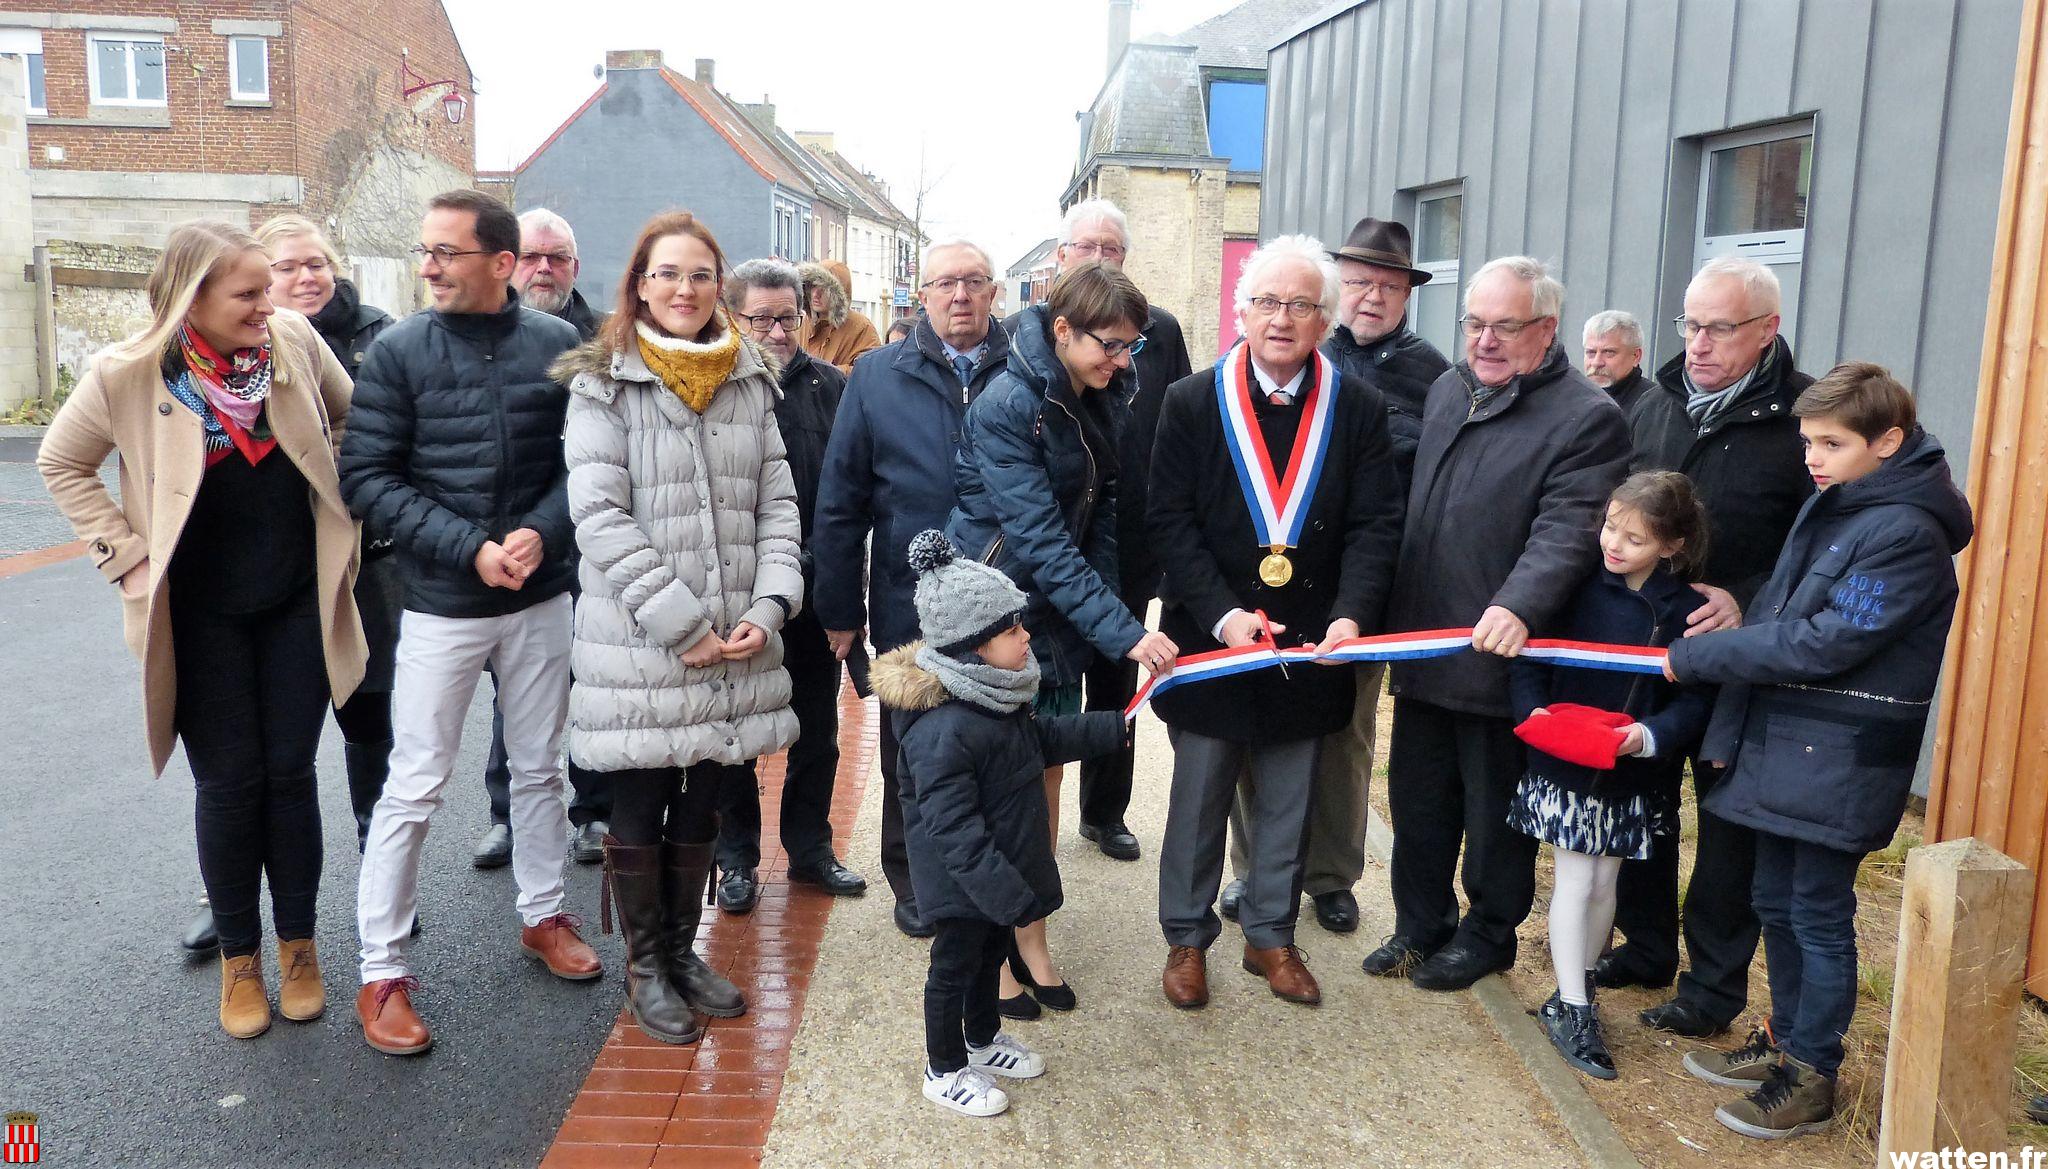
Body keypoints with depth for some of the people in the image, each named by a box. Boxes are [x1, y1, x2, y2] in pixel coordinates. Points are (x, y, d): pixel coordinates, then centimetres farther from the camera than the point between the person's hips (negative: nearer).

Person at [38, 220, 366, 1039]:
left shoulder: (293, 340, -8)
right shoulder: (129, 374, -13)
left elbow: (352, 419, 9)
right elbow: (61, 464, 3)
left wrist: (339, 514, 5)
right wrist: (127, 557, -3)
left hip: (297, 601, 1)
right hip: (201, 614, -1)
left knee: (290, 774, 7)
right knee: (228, 784, 6)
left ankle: (297, 943, 24)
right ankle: (238, 957, 23)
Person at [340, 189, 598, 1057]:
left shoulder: (556, 345, -4)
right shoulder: (398, 351, -7)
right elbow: (367, 478, -9)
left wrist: (541, 534, -17)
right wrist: (470, 548, -17)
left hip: (540, 598, 2)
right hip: (440, 603, -2)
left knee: (539, 768, 16)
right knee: (414, 787, 3)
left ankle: (542, 914, 36)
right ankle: (383, 972, 16)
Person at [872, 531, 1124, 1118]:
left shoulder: (996, 696, -2)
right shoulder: (942, 730, -34)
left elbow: (1043, 738, 18)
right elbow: (953, 829, -32)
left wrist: (1110, 727, 15)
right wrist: (1006, 891, -31)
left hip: (1000, 872, 9)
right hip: (962, 886, -9)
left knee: (991, 955, 26)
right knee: (955, 966, 11)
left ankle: (983, 1039, 49)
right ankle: (945, 1072, 32)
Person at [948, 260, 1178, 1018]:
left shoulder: (1101, 403, 2)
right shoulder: (1008, 404, -21)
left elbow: (1100, 515, 8)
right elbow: (1039, 536, -27)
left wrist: (1109, 615, -2)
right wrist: (1122, 631, -31)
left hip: (1060, 610, 6)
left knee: (1044, 774, 11)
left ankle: (1031, 939, 25)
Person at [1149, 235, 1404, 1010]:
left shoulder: (1358, 409, -1)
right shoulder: (1192, 402, -5)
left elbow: (1375, 525, -4)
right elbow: (1171, 522, -8)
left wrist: (1351, 616, -19)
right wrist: (1221, 614, -19)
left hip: (1309, 646, 2)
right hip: (1210, 640, -1)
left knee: (1287, 801, 14)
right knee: (1199, 797, 11)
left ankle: (1271, 934, 33)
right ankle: (1186, 937, 28)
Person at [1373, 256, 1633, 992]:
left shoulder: (1586, 418, -12)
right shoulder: (1447, 389, 11)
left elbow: (1567, 531, -24)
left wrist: (1519, 606, -39)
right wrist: (1389, 613, 14)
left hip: (1501, 655, -7)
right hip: (1423, 648, 7)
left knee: (1495, 811, 11)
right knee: (1418, 802, 17)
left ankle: (1488, 934, 30)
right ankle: (1419, 926, 34)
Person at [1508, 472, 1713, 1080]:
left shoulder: (1686, 610, -9)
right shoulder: (1575, 585, -9)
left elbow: (1695, 699, -9)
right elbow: (1527, 657, -4)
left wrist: (1649, 734, -24)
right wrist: (1535, 713, -18)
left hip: (1630, 775, 1)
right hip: (1562, 765, -1)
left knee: (1605, 882, 14)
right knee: (1575, 880, 3)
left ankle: (1579, 982, 34)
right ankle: (1569, 1008, 13)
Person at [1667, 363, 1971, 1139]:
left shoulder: (1906, 532, -18)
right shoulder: (1830, 507, 9)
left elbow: (1823, 644, -22)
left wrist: (1696, 655, -15)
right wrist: (1733, 725, 5)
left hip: (1842, 760, -8)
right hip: (1784, 744, 8)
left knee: (1819, 915, 3)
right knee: (1777, 901, 17)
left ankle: (1811, 1079, 18)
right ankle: (1786, 1040, 34)